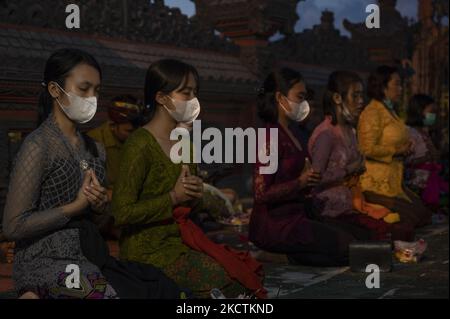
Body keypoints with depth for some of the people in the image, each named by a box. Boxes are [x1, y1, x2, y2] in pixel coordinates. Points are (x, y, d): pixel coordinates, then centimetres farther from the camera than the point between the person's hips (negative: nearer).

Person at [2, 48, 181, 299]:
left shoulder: (95, 149, 11)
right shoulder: (39, 146, -8)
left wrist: (101, 205, 1)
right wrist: (78, 205, -11)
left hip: (88, 256, 7)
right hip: (46, 261, -7)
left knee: (167, 288, -10)